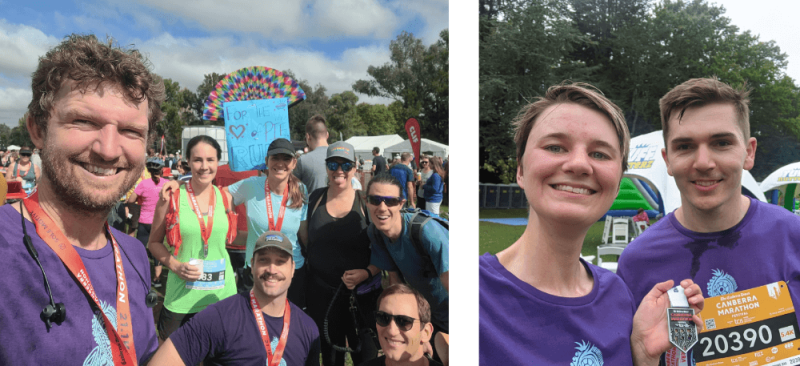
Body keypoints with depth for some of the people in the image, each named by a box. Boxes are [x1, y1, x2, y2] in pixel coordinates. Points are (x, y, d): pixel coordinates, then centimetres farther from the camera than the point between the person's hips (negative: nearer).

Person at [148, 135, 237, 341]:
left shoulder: (225, 198, 4)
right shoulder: (172, 197, -3)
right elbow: (154, 242, 4)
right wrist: (176, 265, -11)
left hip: (222, 293, 2)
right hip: (181, 298, -2)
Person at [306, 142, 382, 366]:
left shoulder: (366, 203, -5)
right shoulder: (316, 199, 3)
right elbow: (307, 241, 11)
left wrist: (368, 272, -18)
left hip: (362, 293, -2)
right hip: (321, 292, 2)